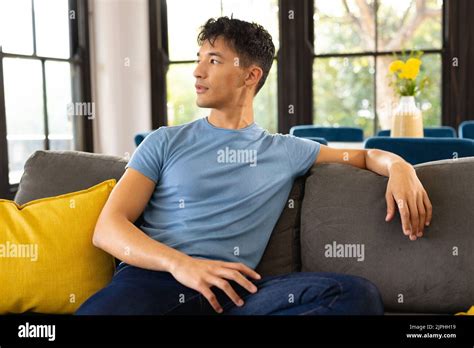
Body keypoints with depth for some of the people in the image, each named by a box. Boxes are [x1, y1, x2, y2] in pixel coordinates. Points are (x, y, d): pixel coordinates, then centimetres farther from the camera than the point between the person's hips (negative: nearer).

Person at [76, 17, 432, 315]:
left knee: (360, 294, -25)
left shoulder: (285, 151, 19)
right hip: (152, 278, -2)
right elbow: (108, 227, 4)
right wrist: (179, 263, -15)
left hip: (230, 290, 2)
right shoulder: (165, 142, 14)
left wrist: (401, 168, 3)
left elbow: (366, 155, 29)